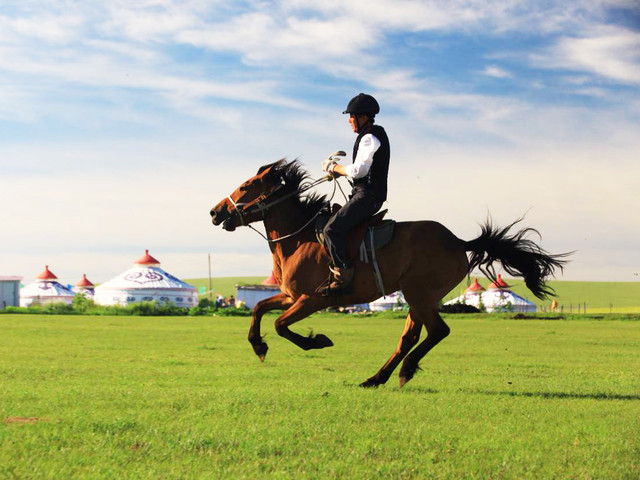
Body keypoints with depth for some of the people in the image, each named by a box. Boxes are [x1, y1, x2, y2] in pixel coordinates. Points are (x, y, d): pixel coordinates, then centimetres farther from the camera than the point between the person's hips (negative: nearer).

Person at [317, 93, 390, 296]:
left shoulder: (369, 138, -13)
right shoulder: (372, 136, 20)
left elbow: (358, 170, -21)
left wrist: (334, 167, -7)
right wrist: (337, 170, 13)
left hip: (367, 195, -11)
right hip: (366, 195, 11)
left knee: (332, 229, -21)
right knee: (330, 221, 17)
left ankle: (344, 278, -21)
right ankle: (337, 270, 19)